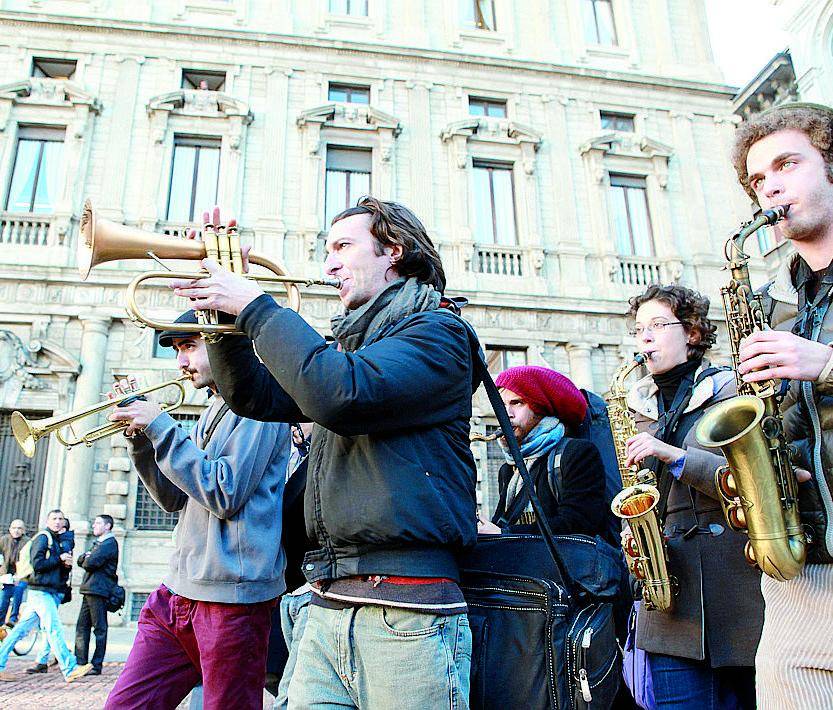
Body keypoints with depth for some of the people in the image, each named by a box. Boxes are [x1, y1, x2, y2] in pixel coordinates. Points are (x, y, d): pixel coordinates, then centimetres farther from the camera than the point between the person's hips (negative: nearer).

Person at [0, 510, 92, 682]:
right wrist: (59, 559, -11)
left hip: (53, 592, 9)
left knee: (21, 629, 11)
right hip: (41, 591, -9)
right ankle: (70, 670, -17)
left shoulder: (58, 540, 19)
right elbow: (37, 564, -18)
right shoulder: (42, 537, -7)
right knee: (54, 629, -13)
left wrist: (67, 564, 2)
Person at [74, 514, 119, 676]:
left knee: (100, 628, -4)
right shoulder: (98, 543, 24)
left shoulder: (109, 543, -9)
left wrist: (86, 560, 3)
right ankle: (80, 662, 15)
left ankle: (97, 666, 0)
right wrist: (86, 557, -3)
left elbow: (91, 563, -18)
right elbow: (81, 560, 18)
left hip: (99, 590, -9)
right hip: (89, 590, 9)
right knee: (82, 626, 9)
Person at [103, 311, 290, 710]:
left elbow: (225, 494, -18)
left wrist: (160, 426, -14)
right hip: (178, 590, 8)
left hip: (231, 596, -8)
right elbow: (173, 498, 17)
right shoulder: (211, 414, 18)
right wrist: (139, 436, 4)